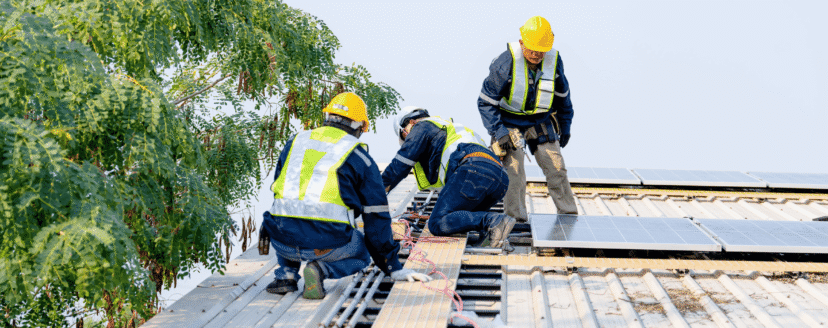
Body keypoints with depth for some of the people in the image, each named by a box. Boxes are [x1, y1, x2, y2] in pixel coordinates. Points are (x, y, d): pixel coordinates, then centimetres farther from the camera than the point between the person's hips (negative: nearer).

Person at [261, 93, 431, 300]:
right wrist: (393, 268, 18)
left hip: (284, 242, 4)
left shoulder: (295, 143, 17)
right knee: (361, 254, 28)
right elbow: (377, 218, 10)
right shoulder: (359, 158, 7)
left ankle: (286, 274, 13)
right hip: (327, 244, -4)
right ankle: (322, 269, -4)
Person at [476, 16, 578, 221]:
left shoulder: (554, 60, -11)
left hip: (540, 122, 4)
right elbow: (486, 102, -16)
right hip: (509, 122, -4)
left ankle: (570, 217, 16)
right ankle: (516, 220, 0)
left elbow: (562, 95, 8)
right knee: (514, 174, -12)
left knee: (556, 168, 3)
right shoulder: (506, 63, -24)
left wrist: (565, 126, 13)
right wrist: (499, 133, -21)